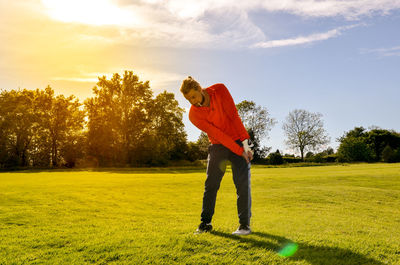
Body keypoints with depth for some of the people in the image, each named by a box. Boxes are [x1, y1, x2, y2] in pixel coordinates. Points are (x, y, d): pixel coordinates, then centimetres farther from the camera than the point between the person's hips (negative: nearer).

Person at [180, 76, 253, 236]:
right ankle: (205, 223, 9)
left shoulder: (219, 90, -14)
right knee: (211, 183, -2)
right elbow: (218, 135, -18)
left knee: (242, 182, -7)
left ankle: (245, 224, -1)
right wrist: (240, 151, -21)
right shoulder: (194, 115, -14)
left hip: (238, 140, -1)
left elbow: (234, 116, -17)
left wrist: (245, 144, -21)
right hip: (218, 145, 1)